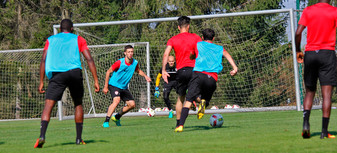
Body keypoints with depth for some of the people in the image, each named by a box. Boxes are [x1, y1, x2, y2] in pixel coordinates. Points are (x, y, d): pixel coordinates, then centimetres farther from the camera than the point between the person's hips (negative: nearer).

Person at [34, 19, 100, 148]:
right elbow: (89, 59, 9)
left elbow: (43, 60, 12)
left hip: (56, 74, 0)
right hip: (74, 72, 0)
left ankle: (42, 135, -26)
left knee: (48, 105, -6)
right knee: (78, 104, 19)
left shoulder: (51, 40, 22)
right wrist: (96, 81, 8)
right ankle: (79, 138, 18)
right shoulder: (78, 39, 19)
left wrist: (41, 82, 12)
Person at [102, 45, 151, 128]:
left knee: (132, 104, 3)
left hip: (124, 87, 6)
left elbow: (138, 71, 20)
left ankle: (117, 117, 25)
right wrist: (105, 87, -11)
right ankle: (106, 122, -30)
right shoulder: (120, 62, -20)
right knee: (116, 100, -30)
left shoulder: (135, 63, -4)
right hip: (114, 85, -6)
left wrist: (145, 76, 0)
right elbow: (108, 72, -10)